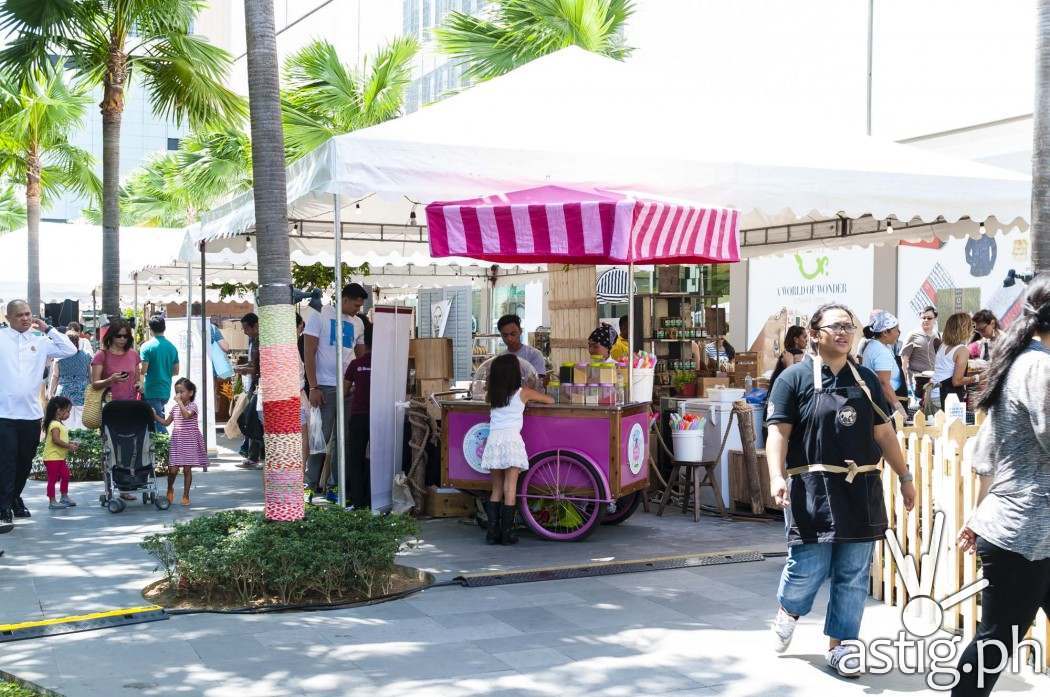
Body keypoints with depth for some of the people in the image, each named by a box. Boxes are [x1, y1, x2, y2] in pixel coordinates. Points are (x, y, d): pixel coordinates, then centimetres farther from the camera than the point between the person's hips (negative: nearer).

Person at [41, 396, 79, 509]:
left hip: (60, 457, 10)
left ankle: (64, 497, 27)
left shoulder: (61, 424, 15)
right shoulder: (54, 424, -17)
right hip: (52, 457, -10)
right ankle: (52, 501, 0)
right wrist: (69, 446, -22)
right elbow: (56, 440, -27)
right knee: (53, 479, -5)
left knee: (65, 476, 15)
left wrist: (71, 443, 8)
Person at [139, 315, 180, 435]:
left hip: (152, 392, -6)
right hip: (166, 391, 6)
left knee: (158, 422, -3)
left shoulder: (147, 346, -11)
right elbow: (176, 371, 9)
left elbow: (143, 370, -15)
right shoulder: (172, 347, 5)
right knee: (160, 419, 19)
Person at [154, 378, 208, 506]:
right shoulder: (176, 408, 12)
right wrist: (155, 415, 5)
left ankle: (186, 496, 11)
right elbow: (166, 422, 16)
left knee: (187, 469, 1)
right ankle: (170, 489, 26)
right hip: (177, 439, 4)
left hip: (189, 440, -4)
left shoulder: (192, 406, -6)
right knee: (173, 469, -2)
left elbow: (186, 415, -27)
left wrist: (180, 402, -22)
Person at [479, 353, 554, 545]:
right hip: (511, 440, -4)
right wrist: (531, 400, 36)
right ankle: (507, 533, -4)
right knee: (510, 489, -3)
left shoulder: (492, 394, 15)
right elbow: (550, 400, 18)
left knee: (496, 489, 10)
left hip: (493, 440, 4)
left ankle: (492, 531, 3)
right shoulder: (522, 393, 6)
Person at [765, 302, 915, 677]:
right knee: (808, 567, -3)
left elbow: (884, 433, 17)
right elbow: (778, 432, -8)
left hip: (861, 491, 5)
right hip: (813, 491, -4)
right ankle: (788, 612, 29)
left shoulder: (865, 379, 13)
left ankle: (838, 647, 18)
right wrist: (777, 476, -21)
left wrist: (905, 476, 16)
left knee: (853, 576, 6)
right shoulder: (795, 378, -2)